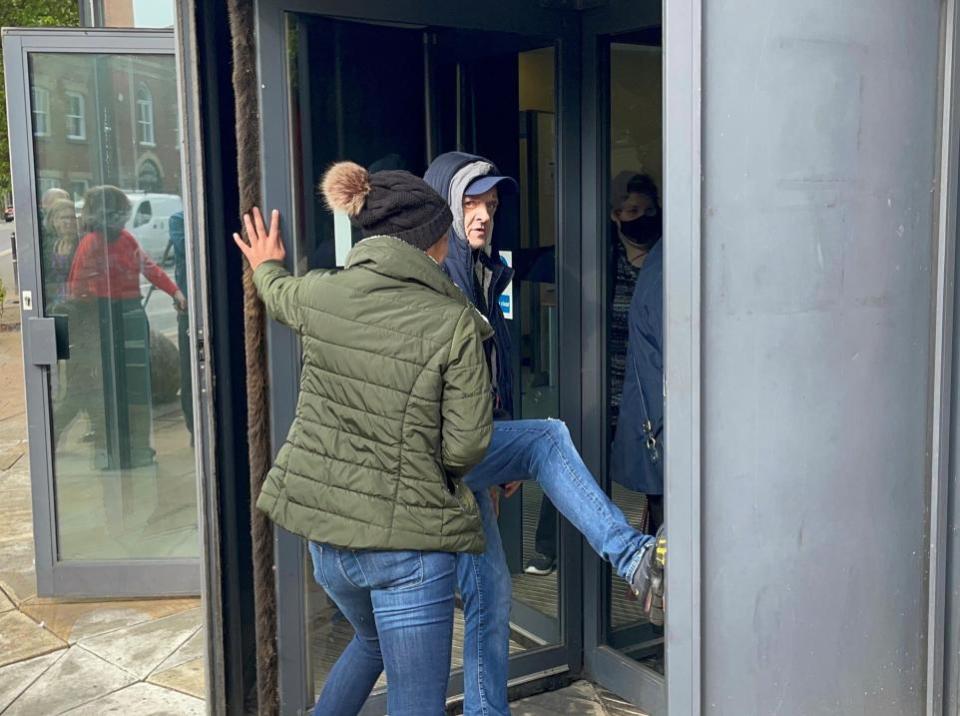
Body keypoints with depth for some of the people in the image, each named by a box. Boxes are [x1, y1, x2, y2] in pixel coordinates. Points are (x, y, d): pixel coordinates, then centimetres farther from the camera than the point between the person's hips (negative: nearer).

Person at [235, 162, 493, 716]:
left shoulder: (319, 293, -2)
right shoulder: (455, 323, -15)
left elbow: (279, 295, 23)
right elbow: (467, 445, -15)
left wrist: (267, 267, 46)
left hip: (324, 527, 6)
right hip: (409, 541, -6)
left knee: (373, 641, 34)